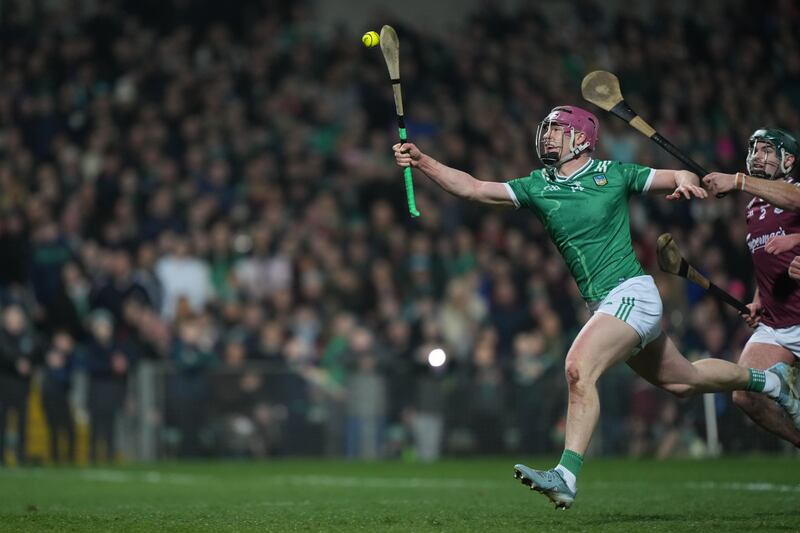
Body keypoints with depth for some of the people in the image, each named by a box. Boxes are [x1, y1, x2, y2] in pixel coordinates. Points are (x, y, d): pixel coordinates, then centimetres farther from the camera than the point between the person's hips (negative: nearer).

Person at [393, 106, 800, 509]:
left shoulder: (613, 174, -2)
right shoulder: (537, 187, 8)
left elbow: (680, 179, 8)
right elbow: (472, 188, 0)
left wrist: (685, 181, -16)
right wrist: (422, 162, -11)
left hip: (631, 293, -7)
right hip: (603, 305, 7)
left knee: (579, 367, -26)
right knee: (682, 380, 19)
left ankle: (567, 475, -31)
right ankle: (765, 379, 44)